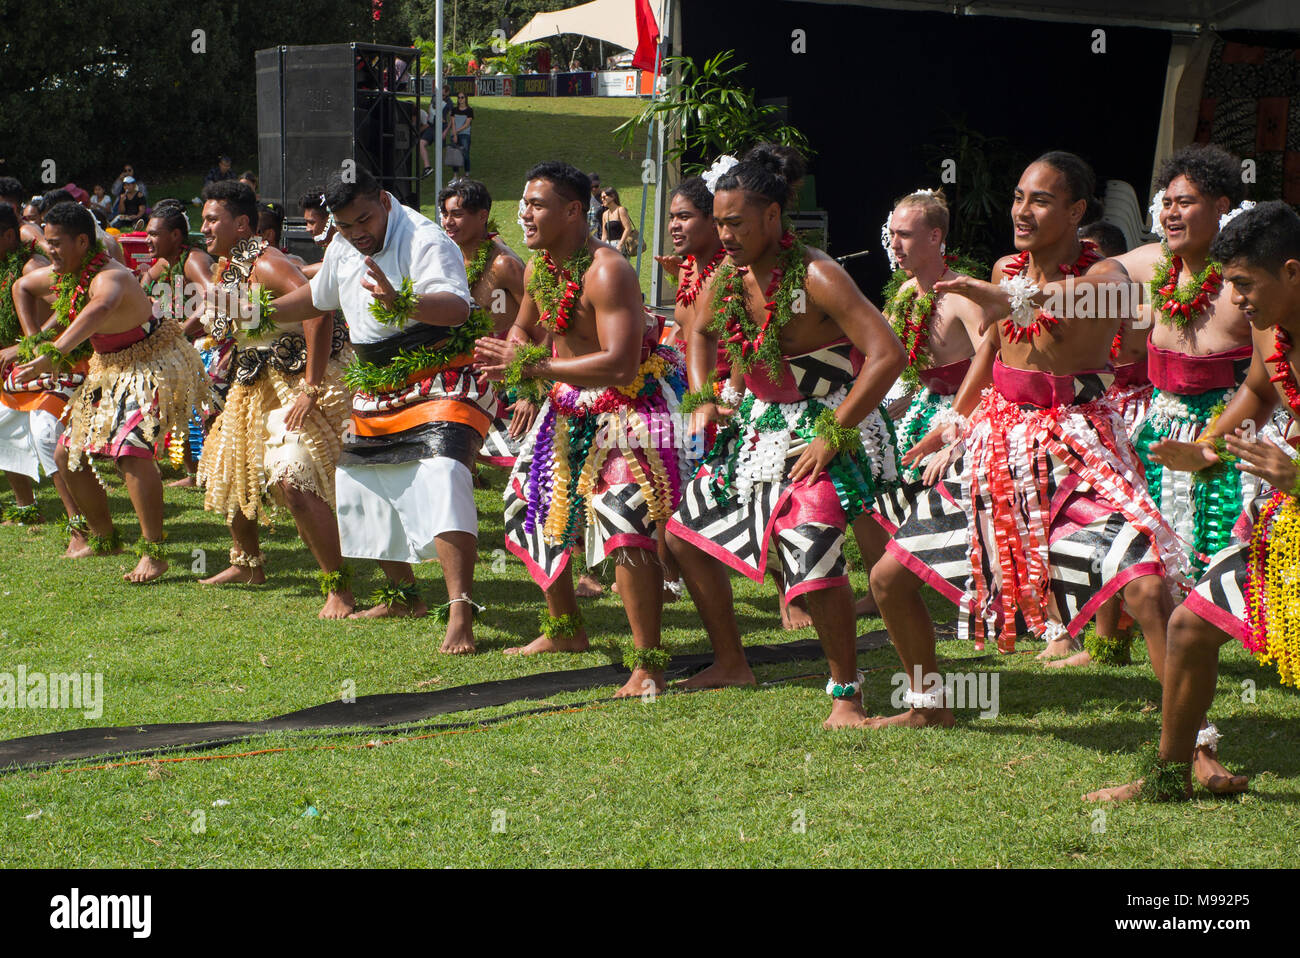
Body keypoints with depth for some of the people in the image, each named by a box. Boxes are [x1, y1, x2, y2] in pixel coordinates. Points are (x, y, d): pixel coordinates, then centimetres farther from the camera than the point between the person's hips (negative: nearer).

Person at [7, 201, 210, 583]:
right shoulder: (70, 277, 1)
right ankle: (102, 537, 28)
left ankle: (154, 553, -27)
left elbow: (98, 311, -53)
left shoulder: (107, 277, -29)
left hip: (153, 366, -10)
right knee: (67, 454, 11)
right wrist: (41, 338, 9)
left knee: (130, 447, -30)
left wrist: (52, 355, -64)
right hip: (110, 369, 10)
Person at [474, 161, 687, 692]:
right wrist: (510, 358, -4)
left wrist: (533, 365, -32)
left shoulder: (608, 272, -26)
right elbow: (524, 329, 22)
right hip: (568, 408, 9)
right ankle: (564, 630, 39)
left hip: (628, 405, -9)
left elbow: (619, 366, -35)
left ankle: (647, 663, -14)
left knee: (627, 526, -21)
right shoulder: (538, 269, 2)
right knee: (533, 510, 19)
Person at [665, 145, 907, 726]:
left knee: (811, 551, -26)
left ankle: (846, 691, -9)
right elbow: (701, 333, 23)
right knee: (684, 533, 11)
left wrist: (833, 435, -27)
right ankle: (731, 664, 27)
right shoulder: (727, 278, -1)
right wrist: (702, 400, 7)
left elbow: (887, 354, -29)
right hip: (754, 423, 8)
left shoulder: (816, 277, -23)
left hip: (819, 426, -8)